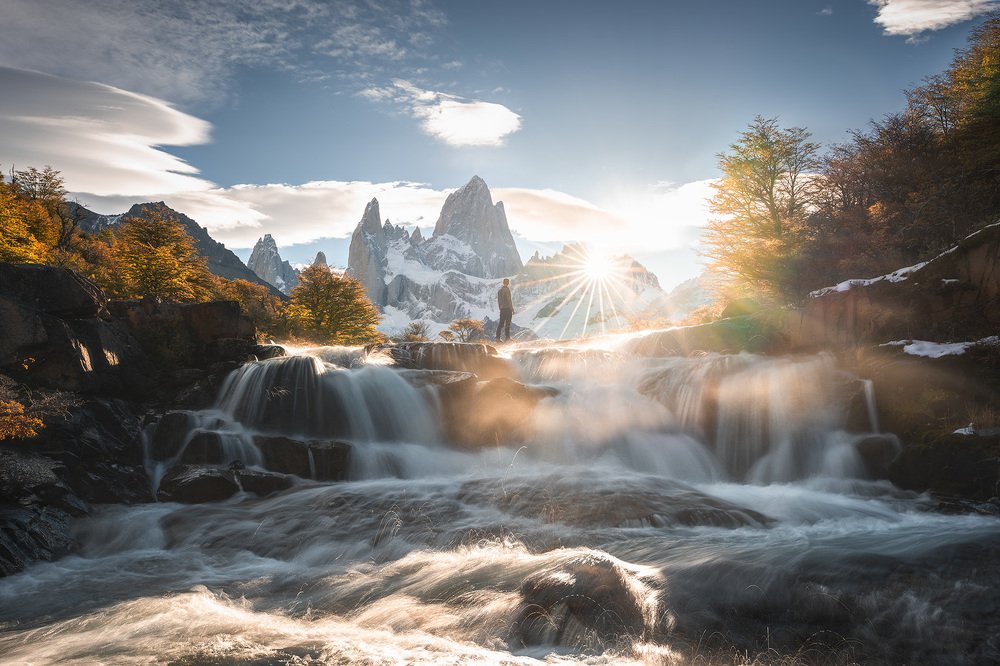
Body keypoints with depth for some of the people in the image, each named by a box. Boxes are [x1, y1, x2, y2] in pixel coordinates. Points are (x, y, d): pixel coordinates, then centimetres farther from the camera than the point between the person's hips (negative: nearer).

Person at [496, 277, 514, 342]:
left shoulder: (499, 290, 10)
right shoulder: (507, 289, -12)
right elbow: (509, 300, -14)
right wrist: (512, 309, -8)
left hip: (502, 309, 7)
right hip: (507, 308, -7)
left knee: (501, 323, 7)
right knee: (507, 324, -1)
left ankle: (497, 337, 4)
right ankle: (507, 337, 0)